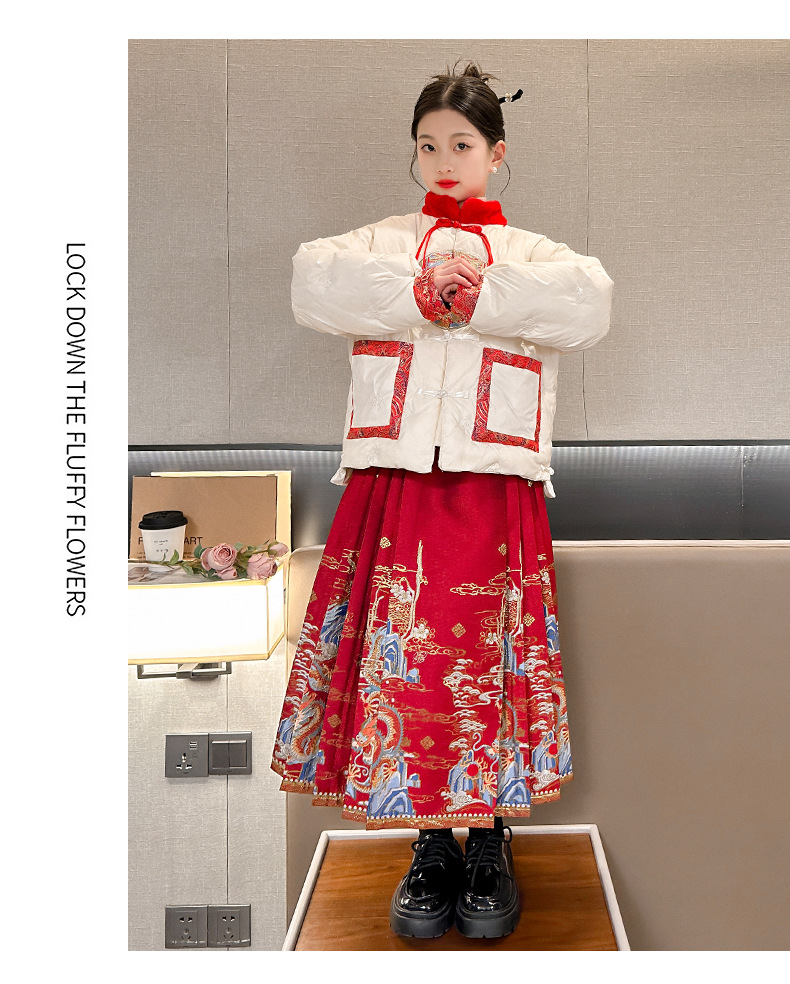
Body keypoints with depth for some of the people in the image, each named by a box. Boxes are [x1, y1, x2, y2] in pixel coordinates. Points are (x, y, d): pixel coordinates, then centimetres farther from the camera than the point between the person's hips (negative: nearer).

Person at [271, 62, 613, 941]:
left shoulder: (530, 251, 15)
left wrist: (477, 293, -10)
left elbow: (587, 303, -6)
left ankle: (491, 843, 22)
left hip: (495, 487, 0)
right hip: (391, 483, 1)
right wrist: (423, 293, -11)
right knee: (401, 658, 1)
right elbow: (316, 283, -4)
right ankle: (430, 844, 21)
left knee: (493, 660, 2)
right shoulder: (383, 240, 17)